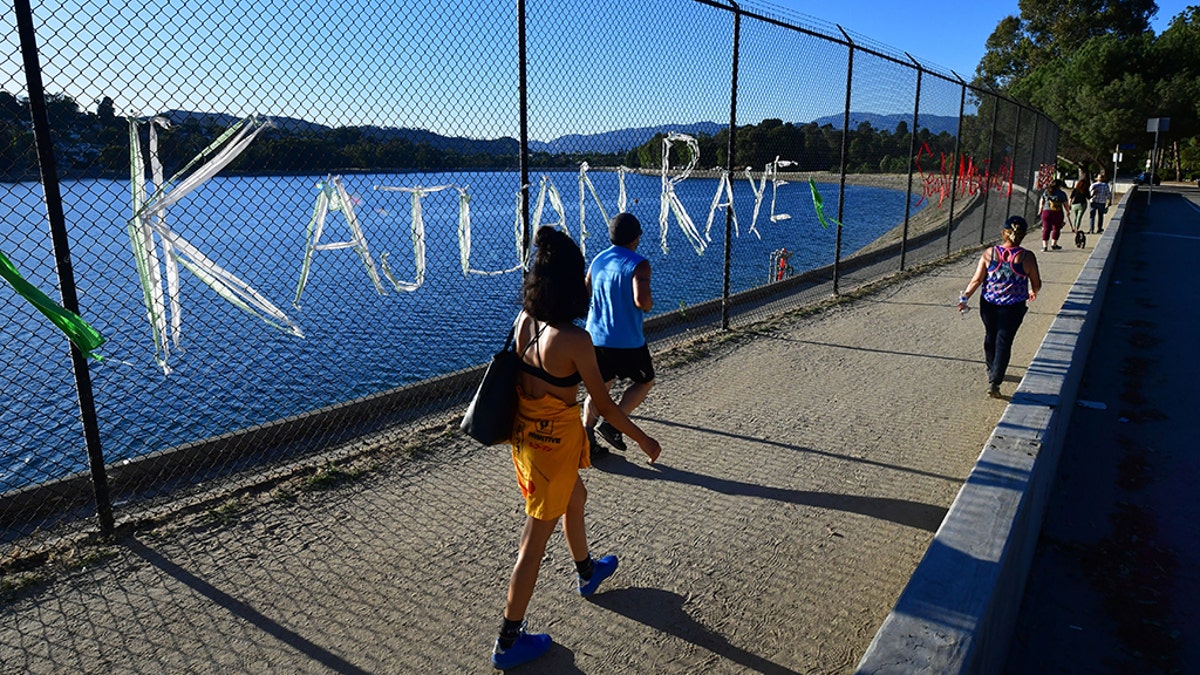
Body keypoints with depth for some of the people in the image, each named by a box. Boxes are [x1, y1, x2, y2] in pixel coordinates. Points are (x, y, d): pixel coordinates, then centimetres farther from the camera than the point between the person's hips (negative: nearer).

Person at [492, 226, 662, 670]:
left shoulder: (524, 321, -8)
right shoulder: (574, 340, -27)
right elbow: (603, 405, -17)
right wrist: (643, 440, -4)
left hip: (523, 435, 8)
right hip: (556, 443, -8)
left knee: (575, 498, 32)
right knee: (535, 541, 7)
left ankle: (587, 572, 58)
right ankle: (508, 642, 23)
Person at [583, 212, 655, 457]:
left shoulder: (597, 260, 6)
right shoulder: (638, 264, -14)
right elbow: (641, 300, -27)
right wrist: (649, 304, -5)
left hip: (596, 336, 6)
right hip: (627, 340, -6)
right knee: (645, 381, 16)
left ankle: (587, 439, 11)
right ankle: (612, 424, 5)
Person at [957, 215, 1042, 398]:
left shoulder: (989, 253, -10)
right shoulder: (1027, 257, -12)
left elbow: (976, 280, -7)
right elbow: (1036, 284, -2)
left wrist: (964, 298, 5)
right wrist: (1033, 292, 21)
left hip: (988, 304, 2)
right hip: (1013, 307, -2)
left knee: (990, 337, 21)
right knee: (1004, 342, 4)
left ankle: (992, 370, 40)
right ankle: (994, 381, -4)